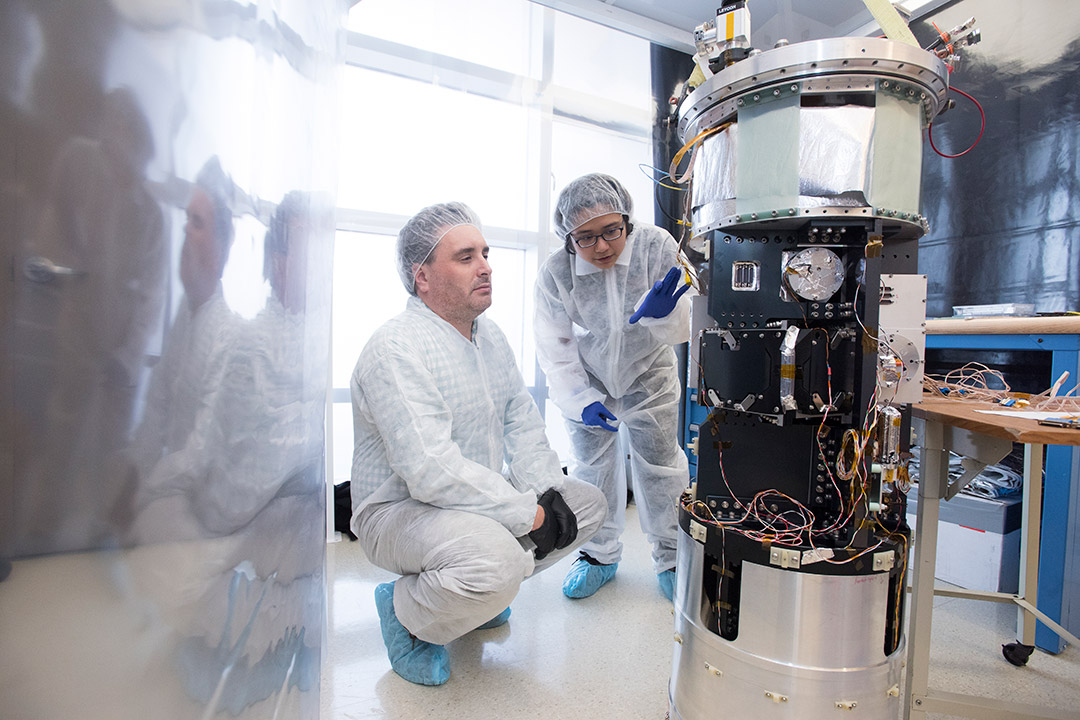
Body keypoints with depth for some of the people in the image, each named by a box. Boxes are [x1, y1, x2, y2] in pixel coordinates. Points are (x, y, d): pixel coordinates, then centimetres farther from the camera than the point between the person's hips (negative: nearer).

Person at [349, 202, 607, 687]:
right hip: (400, 510, -9)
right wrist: (529, 515, -24)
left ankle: (474, 593, 15)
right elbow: (432, 471, -31)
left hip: (480, 496, 9)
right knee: (498, 560, -36)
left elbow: (520, 418, 8)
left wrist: (547, 492, -6)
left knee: (588, 504, 5)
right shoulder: (397, 349, -23)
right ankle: (405, 611, -1)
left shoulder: (489, 334, 6)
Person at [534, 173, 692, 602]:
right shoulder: (555, 274, -24)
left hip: (647, 375, 0)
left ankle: (671, 557, 25)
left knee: (660, 464, 6)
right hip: (587, 378, 0)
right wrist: (581, 399, -22)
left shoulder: (656, 247, -25)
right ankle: (599, 554, 26)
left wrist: (660, 313, -49)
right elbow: (554, 348, -15)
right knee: (591, 466, 5)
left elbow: (685, 324, -26)